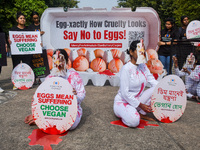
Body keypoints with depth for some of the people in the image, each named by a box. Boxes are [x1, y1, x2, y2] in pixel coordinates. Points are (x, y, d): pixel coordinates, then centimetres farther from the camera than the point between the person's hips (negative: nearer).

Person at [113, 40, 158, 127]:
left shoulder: (143, 66, 4)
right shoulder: (126, 69, -20)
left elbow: (154, 82, -1)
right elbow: (125, 93, -22)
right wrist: (140, 105, -18)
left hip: (137, 100, 7)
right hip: (123, 101, -7)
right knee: (134, 121, -33)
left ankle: (142, 114, 1)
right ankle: (125, 114, 3)